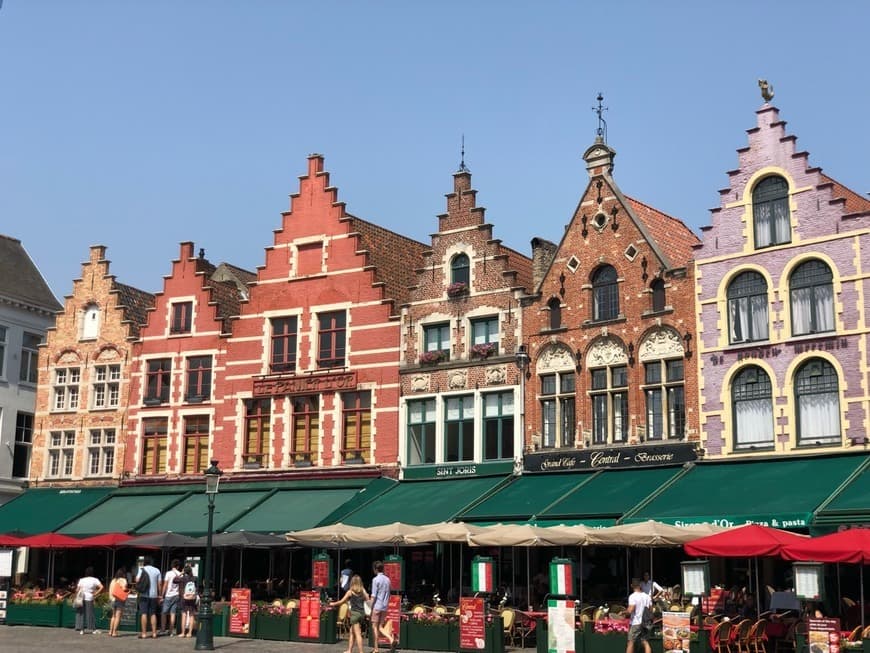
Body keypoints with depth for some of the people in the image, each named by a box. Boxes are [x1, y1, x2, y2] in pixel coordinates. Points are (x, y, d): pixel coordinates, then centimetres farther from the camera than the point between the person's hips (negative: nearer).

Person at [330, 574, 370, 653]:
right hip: (362, 613, 5)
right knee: (352, 632, 16)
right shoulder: (363, 591, 5)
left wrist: (333, 604, 17)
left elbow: (342, 601, 2)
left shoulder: (350, 592, -4)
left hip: (355, 613, -5)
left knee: (357, 634, -4)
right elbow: (368, 600, 2)